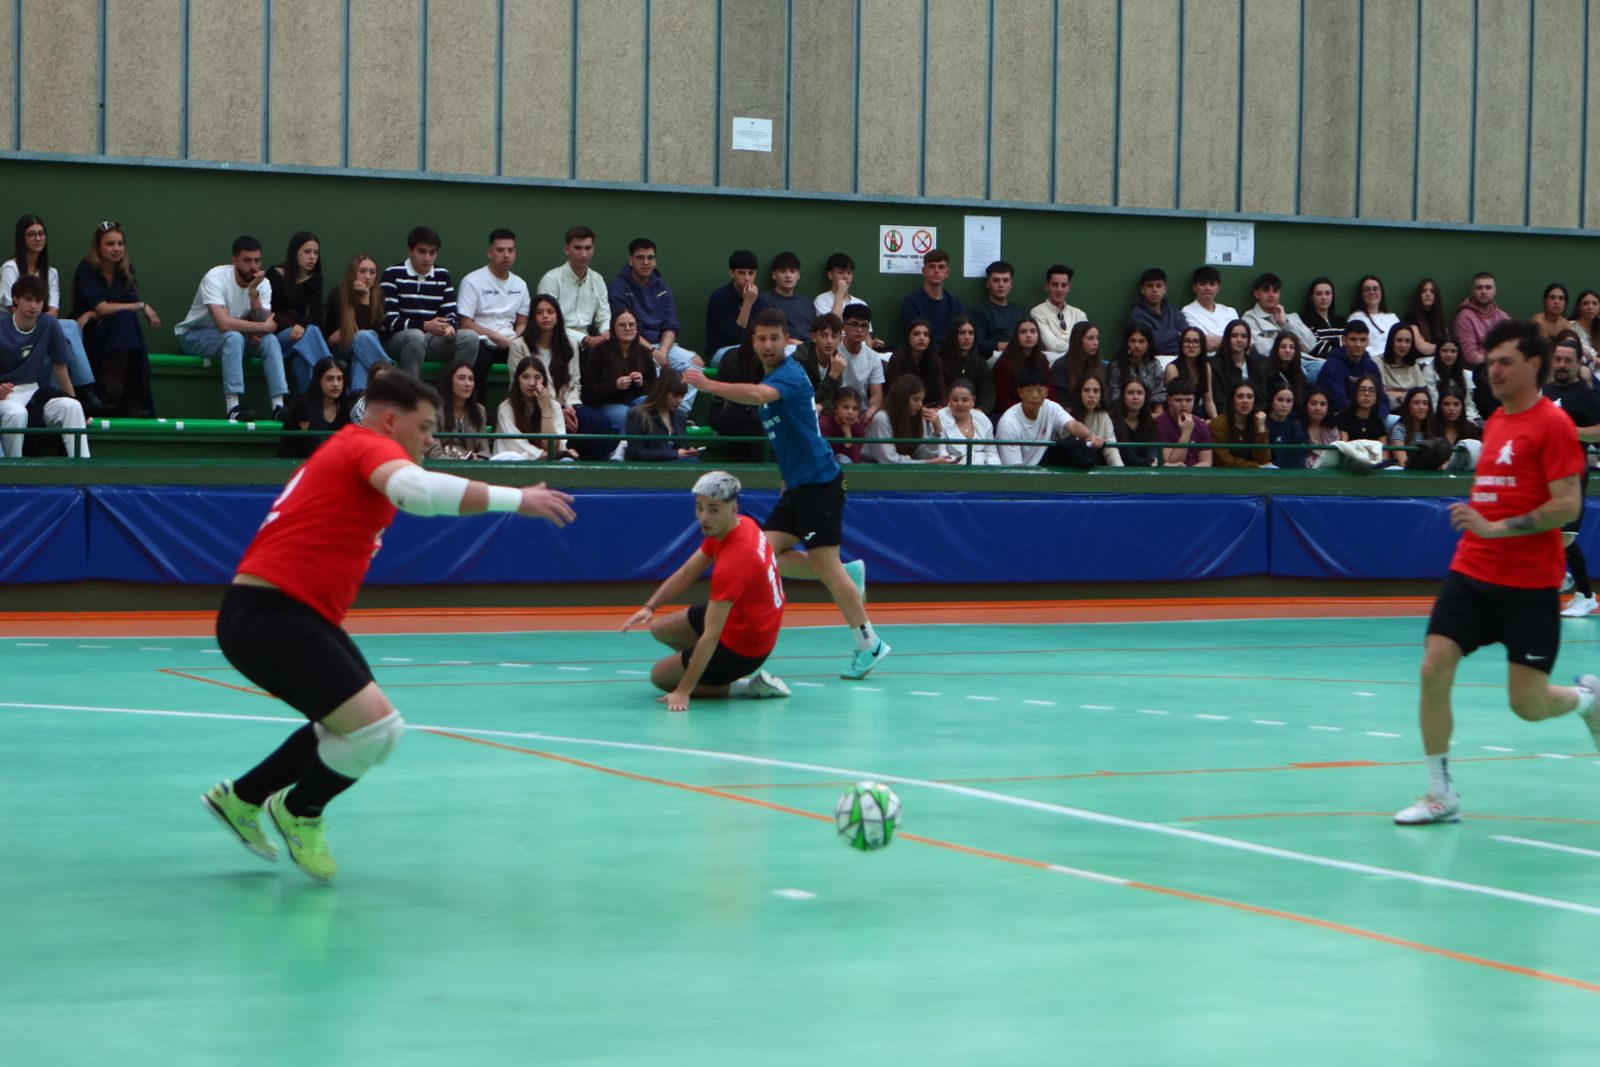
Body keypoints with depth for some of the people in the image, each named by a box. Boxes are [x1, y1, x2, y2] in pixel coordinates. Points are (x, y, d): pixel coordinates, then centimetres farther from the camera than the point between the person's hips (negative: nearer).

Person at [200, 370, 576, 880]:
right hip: (269, 614, -11)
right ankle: (300, 813, 11)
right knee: (375, 728, -17)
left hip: (298, 614, 11)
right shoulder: (371, 445, -11)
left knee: (363, 725, 20)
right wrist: (515, 498, -32)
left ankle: (241, 798, 31)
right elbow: (414, 488, -33)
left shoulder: (347, 450, 22)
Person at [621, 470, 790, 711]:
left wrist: (683, 691, -31)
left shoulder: (733, 562, -35)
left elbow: (711, 637, -34)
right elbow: (687, 573, 2)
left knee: (660, 677, 7)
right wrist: (649, 607, -9)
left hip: (744, 648, -9)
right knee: (660, 629, 21)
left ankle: (741, 687, 1)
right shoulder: (743, 524, -9)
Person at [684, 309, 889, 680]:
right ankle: (849, 573, 15)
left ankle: (869, 645, 2)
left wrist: (709, 385, -37)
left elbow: (759, 395, -38)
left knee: (824, 564, -7)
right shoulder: (770, 379, 15)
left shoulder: (790, 375, -15)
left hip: (819, 482, -9)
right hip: (796, 485, 9)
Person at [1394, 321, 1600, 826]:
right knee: (1434, 670, -9)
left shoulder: (1552, 423, -11)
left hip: (1529, 585, -6)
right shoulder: (1494, 423, 12)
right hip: (1471, 573, 6)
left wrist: (1495, 528, -23)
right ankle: (1441, 793, 2)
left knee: (1528, 704, -2)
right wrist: (1475, 521, 12)